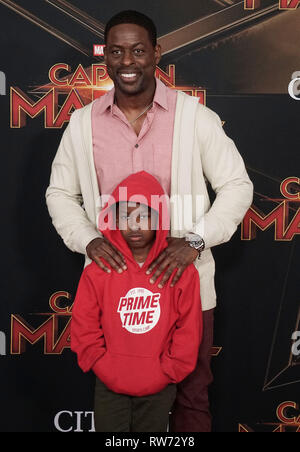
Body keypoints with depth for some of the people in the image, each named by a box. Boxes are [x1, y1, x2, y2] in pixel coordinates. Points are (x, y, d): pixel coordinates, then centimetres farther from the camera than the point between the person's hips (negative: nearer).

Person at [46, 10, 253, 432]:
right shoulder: (83, 123, 2)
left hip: (184, 279, -1)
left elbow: (237, 185, -3)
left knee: (191, 391, 15)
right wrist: (87, 239, -8)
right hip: (112, 280, 2)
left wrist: (196, 240, -16)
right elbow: (60, 193, 10)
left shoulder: (194, 115, -6)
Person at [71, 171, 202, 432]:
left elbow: (189, 331, -3)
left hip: (159, 390, 0)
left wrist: (165, 374, -7)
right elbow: (84, 330, -4)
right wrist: (112, 375, -8)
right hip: (110, 388, 0)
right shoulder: (97, 271, -6)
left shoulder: (182, 271, -6)